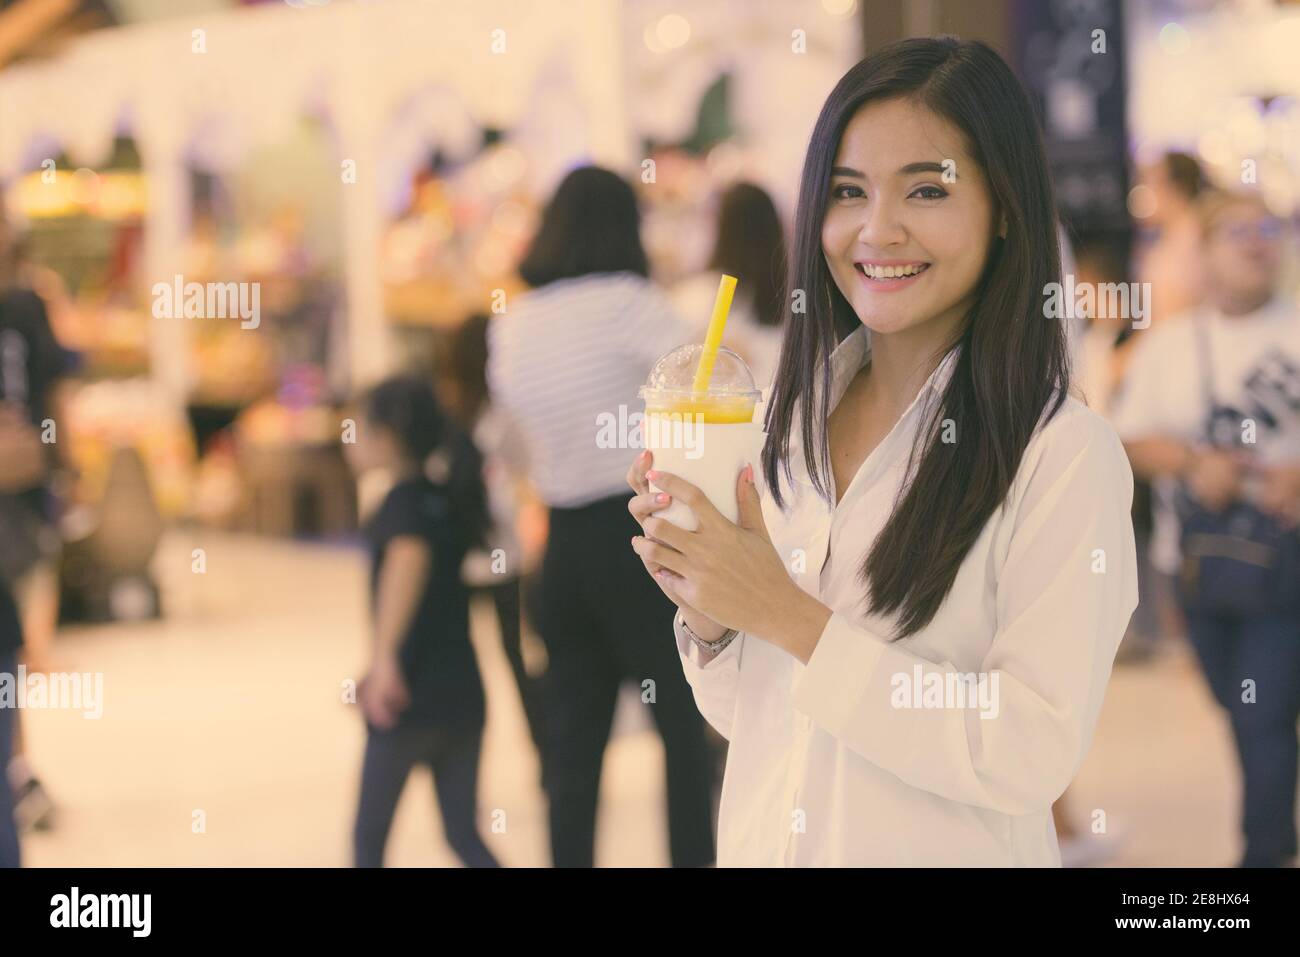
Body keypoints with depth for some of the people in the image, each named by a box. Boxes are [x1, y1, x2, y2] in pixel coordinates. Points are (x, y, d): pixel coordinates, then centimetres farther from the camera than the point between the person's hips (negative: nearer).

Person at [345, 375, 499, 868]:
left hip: (413, 697, -7)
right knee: (464, 834, 10)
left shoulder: (404, 499, -11)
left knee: (369, 836, 8)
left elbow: (409, 557, -35)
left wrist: (385, 656, -43)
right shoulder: (449, 498, 12)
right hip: (463, 692, 7)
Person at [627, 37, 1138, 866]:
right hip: (760, 840, 5)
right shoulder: (786, 421, -2)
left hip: (948, 852, -5)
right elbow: (749, 715, 4)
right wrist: (708, 616, -15)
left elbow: (1036, 758, -22)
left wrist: (791, 619, -24)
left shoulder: (1067, 452, -18)